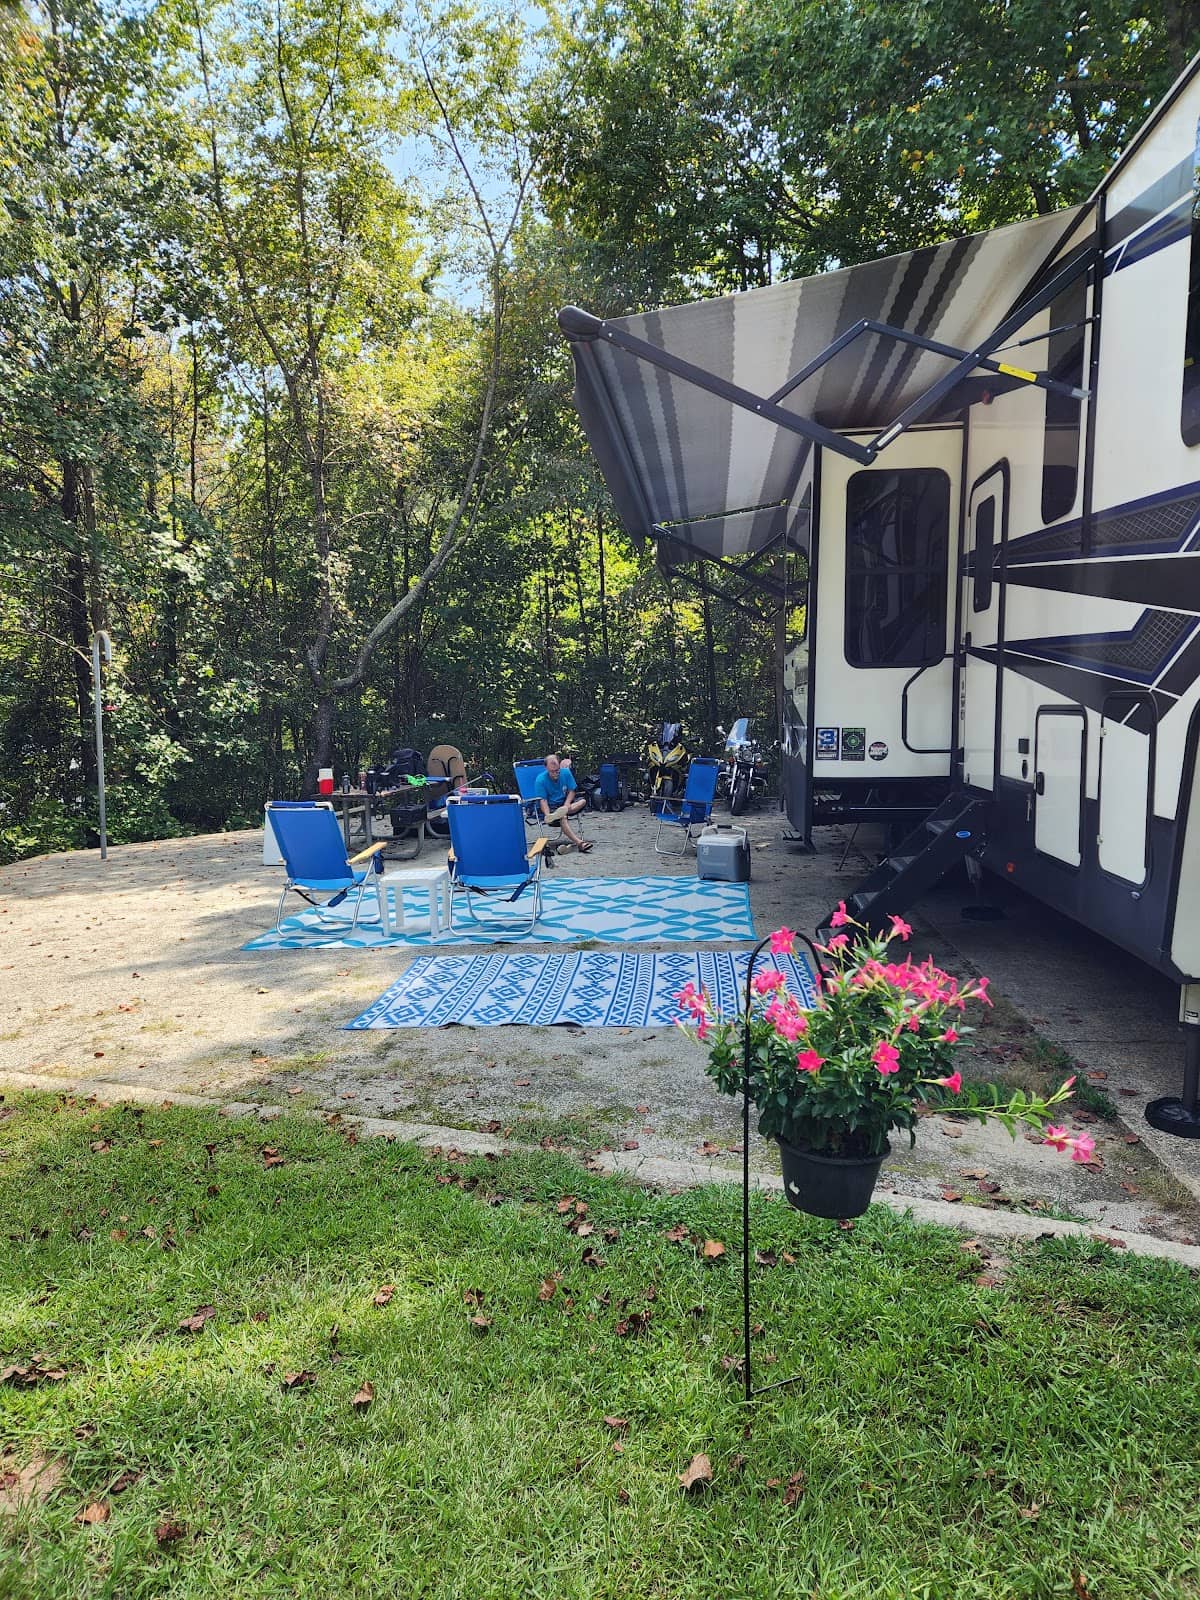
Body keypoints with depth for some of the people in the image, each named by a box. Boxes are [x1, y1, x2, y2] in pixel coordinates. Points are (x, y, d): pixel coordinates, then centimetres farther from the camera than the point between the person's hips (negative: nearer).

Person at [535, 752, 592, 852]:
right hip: (551, 807, -5)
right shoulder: (540, 780, -14)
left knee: (583, 801, -22)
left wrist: (566, 805, -21)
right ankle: (579, 843, -49)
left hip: (564, 803, 5)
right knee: (563, 817, -36)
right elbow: (543, 800, -17)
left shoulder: (566, 773, -3)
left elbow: (572, 791, -1)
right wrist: (548, 815, -35)